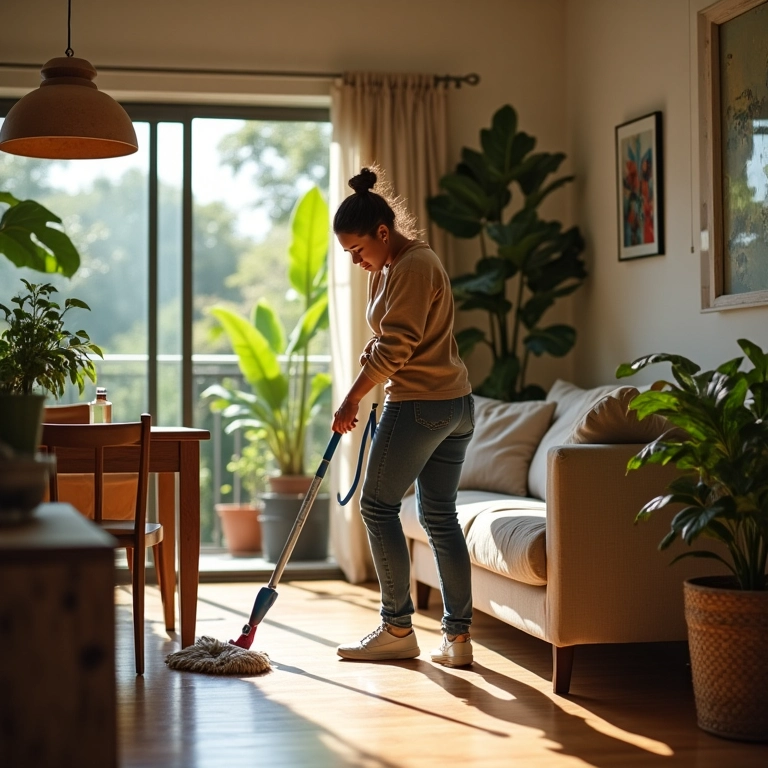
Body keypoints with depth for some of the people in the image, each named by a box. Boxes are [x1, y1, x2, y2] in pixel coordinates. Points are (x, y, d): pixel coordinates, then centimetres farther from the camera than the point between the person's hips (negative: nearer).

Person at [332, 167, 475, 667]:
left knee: (379, 506, 0)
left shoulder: (411, 268, -15)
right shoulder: (393, 266, 18)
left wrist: (352, 399, -11)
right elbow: (386, 340, 28)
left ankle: (398, 630, 4)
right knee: (441, 517, 8)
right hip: (457, 405, 10)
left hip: (419, 405, -10)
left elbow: (393, 348, -18)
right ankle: (458, 637, 7)